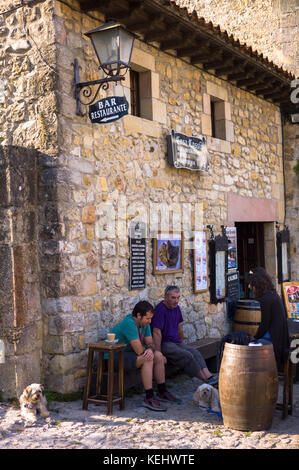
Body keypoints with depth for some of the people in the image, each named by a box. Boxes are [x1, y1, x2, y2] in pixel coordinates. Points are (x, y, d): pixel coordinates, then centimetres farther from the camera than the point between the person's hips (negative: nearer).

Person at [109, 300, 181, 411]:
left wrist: (150, 349, -21)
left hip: (129, 353, 10)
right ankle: (149, 398, -24)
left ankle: (162, 392, 11)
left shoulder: (144, 324, 2)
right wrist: (148, 350, -7)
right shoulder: (129, 323, -27)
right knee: (147, 359, -28)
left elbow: (151, 343, 3)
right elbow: (139, 351, -28)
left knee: (158, 356, -1)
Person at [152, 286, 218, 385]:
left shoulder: (176, 308, 11)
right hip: (164, 343, -8)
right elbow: (157, 333, -20)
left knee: (195, 353, -16)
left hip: (176, 341, 8)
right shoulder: (160, 310, -16)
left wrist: (182, 343, 23)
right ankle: (206, 380, -22)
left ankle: (208, 376, -31)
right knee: (187, 356, -26)